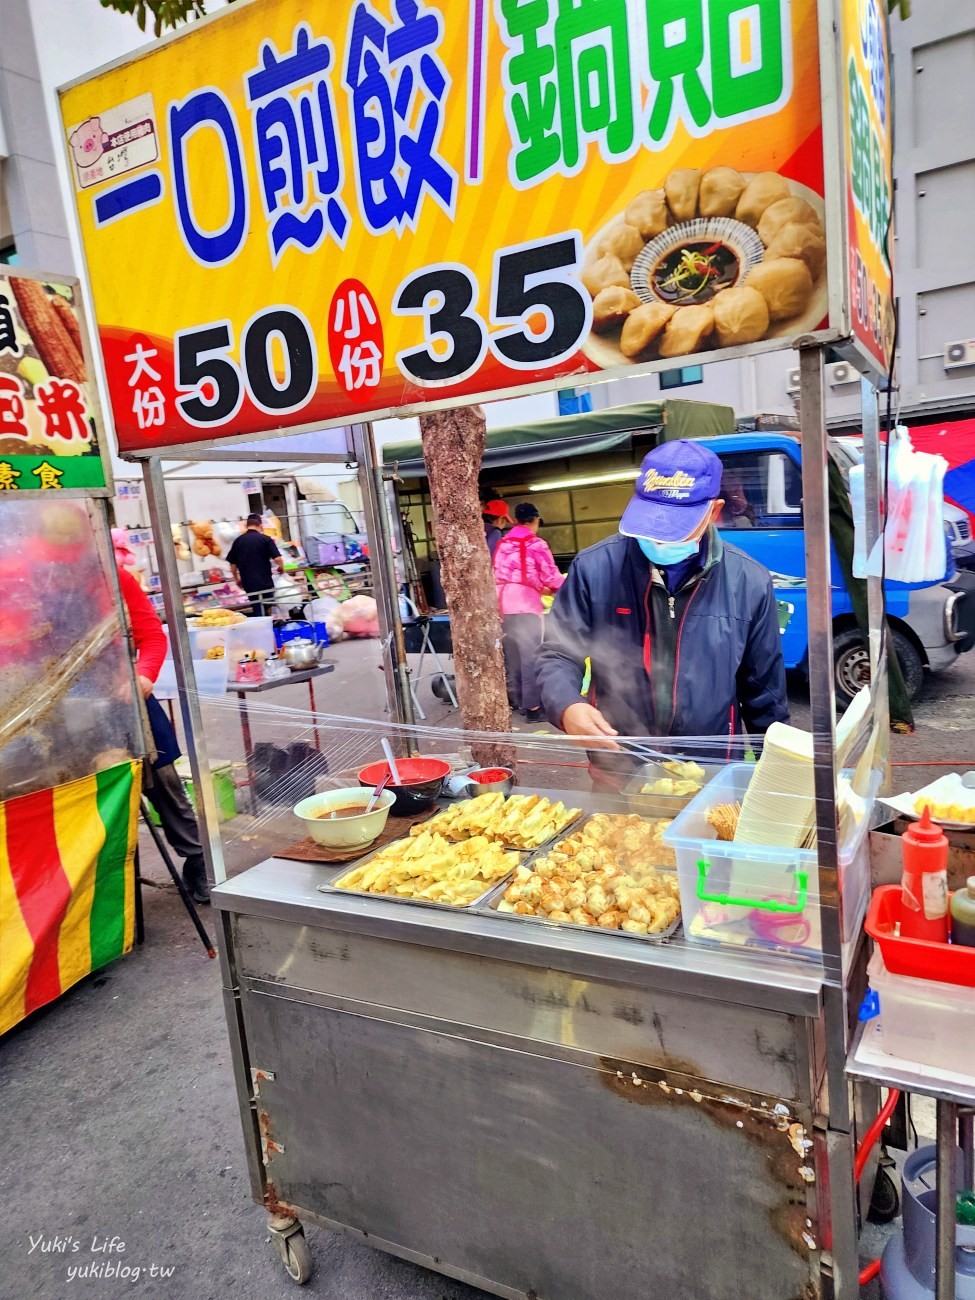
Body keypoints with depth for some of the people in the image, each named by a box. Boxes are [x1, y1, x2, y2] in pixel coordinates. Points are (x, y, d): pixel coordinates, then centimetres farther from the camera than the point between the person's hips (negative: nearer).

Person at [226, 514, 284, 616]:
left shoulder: (238, 540, 5)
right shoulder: (265, 539, -6)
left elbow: (232, 563, 9)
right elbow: (277, 558, -12)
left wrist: (237, 579, 23)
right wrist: (281, 568, 9)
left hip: (248, 584, 3)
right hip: (265, 582, -3)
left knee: (258, 613, 9)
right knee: (266, 612, 7)